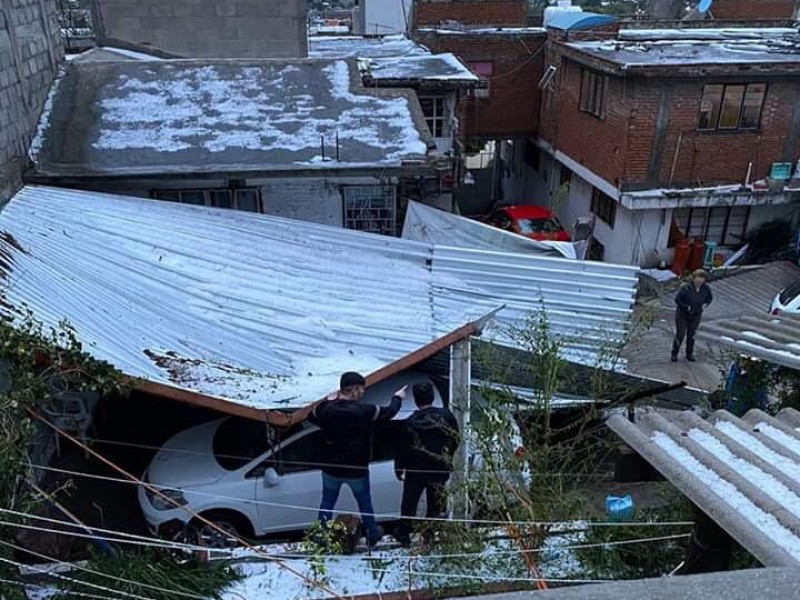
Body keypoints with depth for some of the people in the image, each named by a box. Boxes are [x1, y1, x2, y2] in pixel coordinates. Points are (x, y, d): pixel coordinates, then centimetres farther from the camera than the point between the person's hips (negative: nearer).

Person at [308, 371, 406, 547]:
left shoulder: (326, 408, -14)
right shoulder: (364, 411, -22)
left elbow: (311, 416, 8)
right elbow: (389, 412, -7)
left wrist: (328, 401, 16)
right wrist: (397, 398, 13)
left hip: (331, 469, 2)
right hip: (357, 470, -2)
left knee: (327, 503, 20)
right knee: (365, 503, 21)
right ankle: (372, 535, 36)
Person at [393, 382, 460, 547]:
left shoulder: (411, 423, -16)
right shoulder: (446, 416, -8)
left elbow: (403, 448, -9)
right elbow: (455, 440, 2)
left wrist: (399, 468, 5)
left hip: (416, 470, -2)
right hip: (440, 468, 2)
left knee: (409, 502, 16)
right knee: (435, 503, 14)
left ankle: (404, 533, 27)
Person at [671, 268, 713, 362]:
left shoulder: (706, 288, -10)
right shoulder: (686, 287, -25)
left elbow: (710, 297, 10)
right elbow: (677, 299, -20)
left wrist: (705, 304, -6)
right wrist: (687, 307, -23)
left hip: (696, 315, 4)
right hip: (682, 314, -4)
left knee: (691, 335, 12)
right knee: (680, 334, -2)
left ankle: (689, 354, 26)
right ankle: (674, 354, 13)